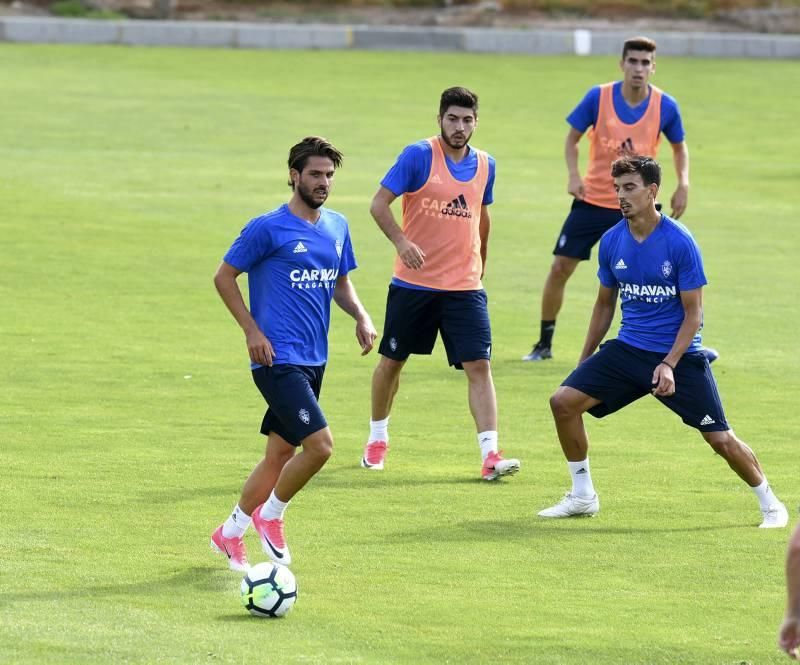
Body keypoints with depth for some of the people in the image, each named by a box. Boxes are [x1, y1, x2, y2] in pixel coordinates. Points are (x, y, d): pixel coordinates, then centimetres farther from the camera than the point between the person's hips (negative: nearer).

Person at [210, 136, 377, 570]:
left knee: (281, 453, 12)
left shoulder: (337, 227, 11)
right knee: (320, 444, -17)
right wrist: (252, 331, -11)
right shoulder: (268, 229, -10)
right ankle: (270, 515, 5)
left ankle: (231, 533, 26)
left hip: (313, 361, 8)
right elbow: (224, 276, -4)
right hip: (278, 359, -8)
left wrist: (360, 315, 3)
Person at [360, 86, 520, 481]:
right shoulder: (418, 156, -9)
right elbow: (379, 203, -12)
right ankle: (377, 438, 33)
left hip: (465, 287, 2)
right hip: (413, 283, -2)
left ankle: (490, 455, -14)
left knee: (479, 366, -10)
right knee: (392, 360, 11)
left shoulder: (485, 166, 5)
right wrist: (401, 241, -27)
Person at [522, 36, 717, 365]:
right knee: (560, 268, -2)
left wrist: (683, 184, -5)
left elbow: (679, 146, 9)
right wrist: (573, 174, -15)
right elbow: (572, 138, 1)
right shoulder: (598, 97, -11)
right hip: (593, 200, 0)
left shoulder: (665, 106, -8)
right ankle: (544, 343, 15)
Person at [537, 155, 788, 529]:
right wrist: (584, 360, 16)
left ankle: (769, 504, 18)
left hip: (679, 354, -4)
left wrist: (669, 364, -21)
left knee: (720, 439, -6)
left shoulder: (680, 242, -14)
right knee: (564, 402, -11)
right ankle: (582, 497, 4)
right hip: (628, 350, 4)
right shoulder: (612, 242, 0)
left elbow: (693, 312, -11)